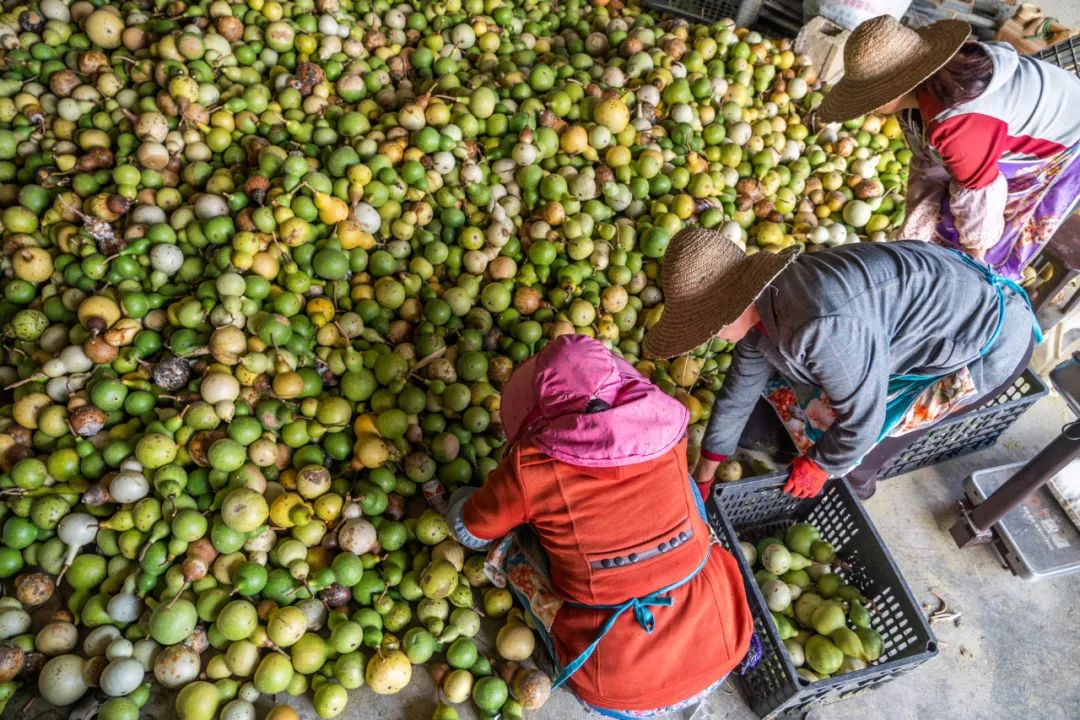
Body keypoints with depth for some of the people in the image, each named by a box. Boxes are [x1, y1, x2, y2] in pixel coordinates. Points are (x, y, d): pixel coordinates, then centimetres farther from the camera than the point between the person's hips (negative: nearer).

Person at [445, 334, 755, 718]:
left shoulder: (529, 467, -16)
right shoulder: (665, 423, -7)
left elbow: (469, 531, 6)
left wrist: (461, 497, 30)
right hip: (719, 654, 3)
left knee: (513, 543, 15)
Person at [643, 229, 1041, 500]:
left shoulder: (821, 325, -39)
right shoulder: (762, 305, -9)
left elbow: (862, 418, -26)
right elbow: (738, 391, 3)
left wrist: (819, 466, -6)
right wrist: (703, 476, 12)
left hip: (991, 342, -8)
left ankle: (853, 483, 24)